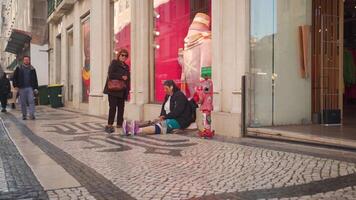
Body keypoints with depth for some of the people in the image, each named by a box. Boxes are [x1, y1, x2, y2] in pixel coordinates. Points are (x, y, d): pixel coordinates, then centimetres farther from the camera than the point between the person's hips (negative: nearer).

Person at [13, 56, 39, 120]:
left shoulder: (32, 69, 9)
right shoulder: (19, 68, 6)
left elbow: (35, 79, 12)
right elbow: (14, 77, 9)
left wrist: (36, 88, 7)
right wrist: (15, 85, -2)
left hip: (30, 88, 0)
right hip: (22, 88, 0)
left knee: (31, 101, -11)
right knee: (23, 103, 4)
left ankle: (32, 115, -13)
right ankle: (24, 115, 13)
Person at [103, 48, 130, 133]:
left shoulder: (126, 66, 21)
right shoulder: (114, 63, 2)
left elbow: (128, 79, 21)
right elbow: (110, 74, -12)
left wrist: (128, 91, 12)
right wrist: (121, 77, -14)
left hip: (122, 91, 7)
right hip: (114, 90, -7)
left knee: (121, 108, 4)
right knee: (113, 107, -9)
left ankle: (119, 125, 8)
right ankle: (109, 125, -6)